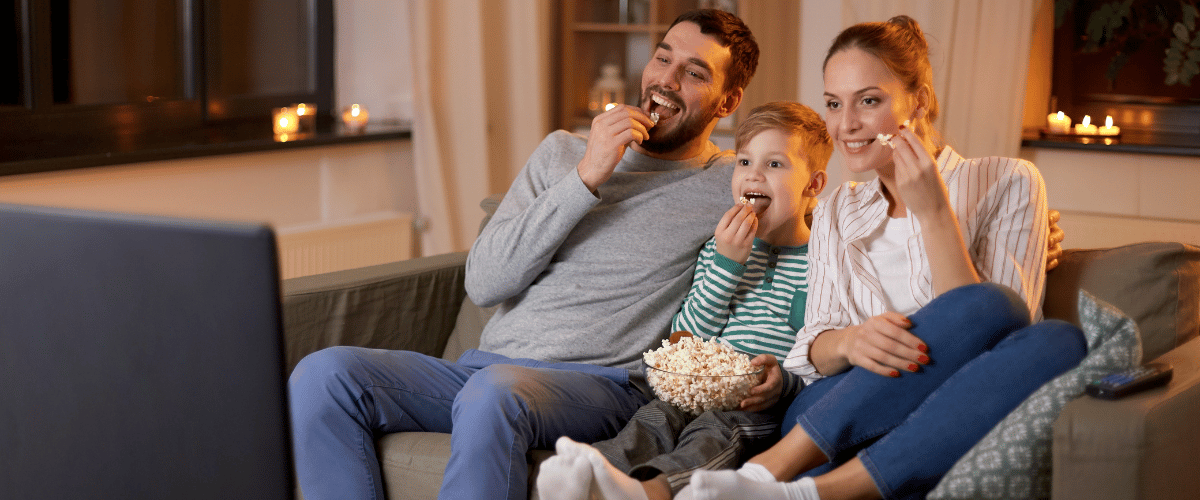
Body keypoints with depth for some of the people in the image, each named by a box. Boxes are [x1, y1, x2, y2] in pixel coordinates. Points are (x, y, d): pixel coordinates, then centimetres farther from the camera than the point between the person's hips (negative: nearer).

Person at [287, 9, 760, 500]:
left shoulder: (731, 187, 9)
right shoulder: (562, 151, 18)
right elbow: (484, 282, 6)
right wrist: (585, 178, -2)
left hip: (600, 383, -4)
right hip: (483, 365, 5)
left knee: (495, 392, -39)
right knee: (323, 373, -20)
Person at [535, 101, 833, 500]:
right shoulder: (718, 248, 18)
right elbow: (685, 335, 7)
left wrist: (787, 381, -20)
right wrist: (727, 263, -3)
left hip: (764, 407, -5)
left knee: (713, 431, -33)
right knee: (654, 418, -25)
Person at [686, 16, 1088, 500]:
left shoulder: (1007, 184, 6)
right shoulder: (836, 212, 19)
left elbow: (984, 337, -6)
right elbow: (812, 350, 10)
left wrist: (935, 213, -12)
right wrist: (848, 342, -14)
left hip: (959, 434, -1)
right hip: (840, 418, 1)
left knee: (1058, 343, -34)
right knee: (991, 306, -28)